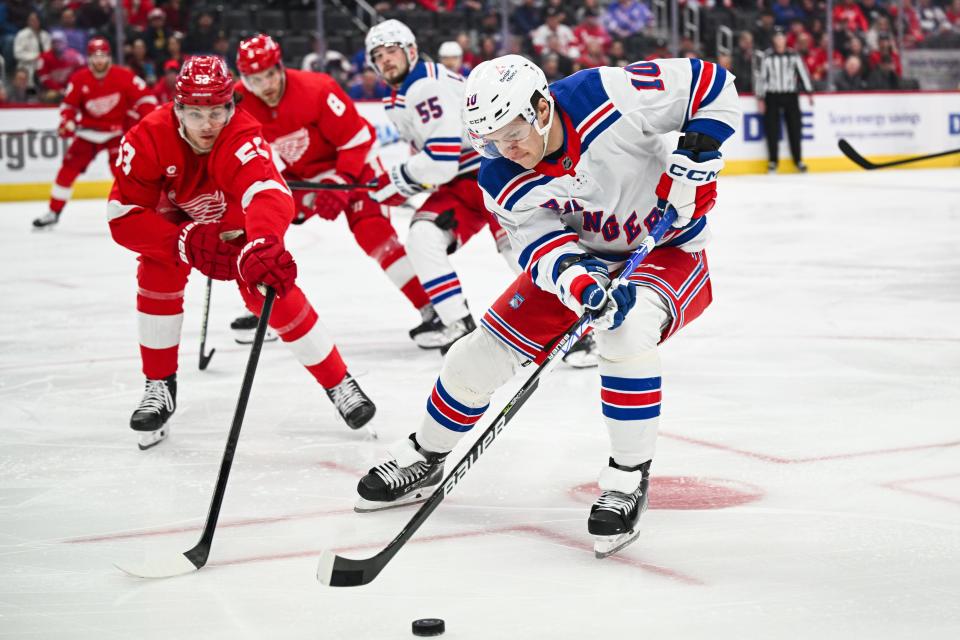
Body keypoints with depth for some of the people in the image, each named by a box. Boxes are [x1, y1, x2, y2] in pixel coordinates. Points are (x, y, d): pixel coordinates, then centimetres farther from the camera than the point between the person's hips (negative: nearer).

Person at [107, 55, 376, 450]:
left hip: (236, 222, -2)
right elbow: (123, 216, -31)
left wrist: (262, 246, -80)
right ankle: (159, 386, -1)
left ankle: (339, 384, -1)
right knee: (157, 274, -20)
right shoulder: (149, 137, -33)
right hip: (176, 218, 2)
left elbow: (269, 194, -60)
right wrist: (187, 242, -43)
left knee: (272, 291, -17)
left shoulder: (241, 137, -41)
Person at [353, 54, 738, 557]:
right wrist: (586, 286, -44)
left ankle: (628, 481, -21)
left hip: (667, 249, -4)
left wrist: (697, 155, -29)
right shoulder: (502, 180, -17)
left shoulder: (609, 94, -29)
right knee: (483, 352, -2)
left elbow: (712, 84, -20)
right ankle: (422, 459, 25)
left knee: (625, 331, -37)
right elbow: (544, 249, -23)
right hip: (584, 256, 4)